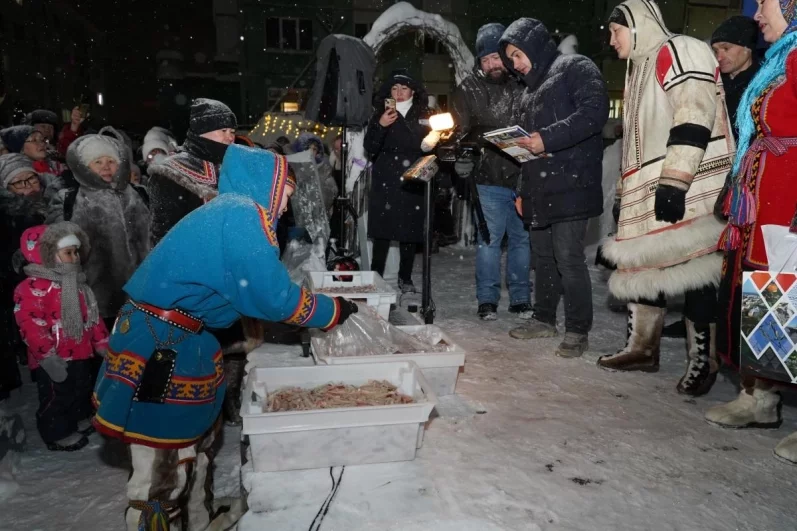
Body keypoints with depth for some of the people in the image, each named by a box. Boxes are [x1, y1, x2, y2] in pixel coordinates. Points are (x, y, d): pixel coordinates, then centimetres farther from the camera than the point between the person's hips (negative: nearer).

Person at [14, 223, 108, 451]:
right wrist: (48, 358, -27)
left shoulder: (77, 283, 12)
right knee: (56, 398, 4)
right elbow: (31, 326, -24)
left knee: (82, 390, 22)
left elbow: (92, 316, 17)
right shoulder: (32, 287, -18)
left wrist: (102, 344, 15)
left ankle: (80, 420, 41)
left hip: (79, 354, 9)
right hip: (54, 361, -9)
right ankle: (58, 435, 20)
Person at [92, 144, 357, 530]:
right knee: (163, 465, 2)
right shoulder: (242, 216, -17)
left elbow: (256, 287, 17)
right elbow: (273, 297, -17)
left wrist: (318, 304, 18)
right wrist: (334, 311, -4)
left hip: (176, 339, 11)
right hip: (161, 346, -11)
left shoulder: (228, 212, 13)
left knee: (192, 443, 24)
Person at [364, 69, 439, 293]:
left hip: (413, 181, 1)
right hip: (386, 180, -1)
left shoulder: (423, 116, 14)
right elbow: (369, 148, 1)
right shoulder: (380, 115, 10)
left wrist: (431, 143, -3)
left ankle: (405, 278, 10)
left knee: (410, 230, 0)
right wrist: (380, 126, -14)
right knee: (383, 230, -7)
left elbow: (431, 144, 20)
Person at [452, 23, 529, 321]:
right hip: (490, 177, -2)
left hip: (524, 175, 2)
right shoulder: (469, 89, 3)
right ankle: (487, 300, 12)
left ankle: (520, 298, 21)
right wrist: (463, 162, -11)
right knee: (489, 239, 0)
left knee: (522, 238, 9)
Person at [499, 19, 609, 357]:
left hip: (569, 184, -8)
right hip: (539, 188, 8)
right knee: (542, 256, 12)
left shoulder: (575, 68, 1)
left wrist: (548, 138, -21)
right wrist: (523, 189, 15)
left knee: (568, 258, -8)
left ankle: (578, 331, 3)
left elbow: (595, 111, -14)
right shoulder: (529, 89, 26)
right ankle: (544, 319, 25)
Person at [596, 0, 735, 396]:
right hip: (649, 190, 10)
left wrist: (674, 181, -25)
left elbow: (694, 117, -18)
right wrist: (628, 190, 26)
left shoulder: (679, 51, -4)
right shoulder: (644, 65, 25)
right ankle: (642, 347, 20)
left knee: (691, 268, -8)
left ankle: (703, 360, 3)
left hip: (687, 187, -9)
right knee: (641, 263, 10)